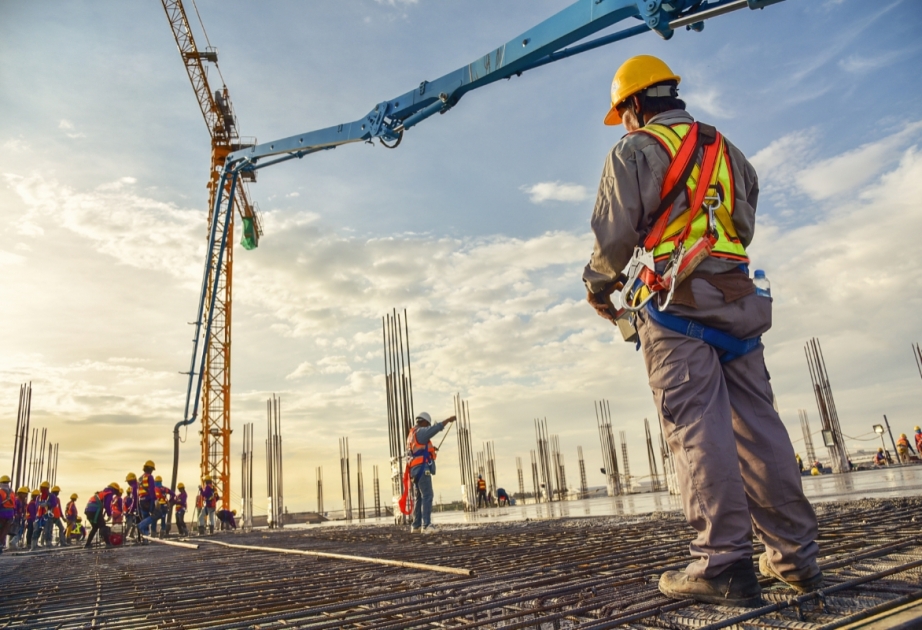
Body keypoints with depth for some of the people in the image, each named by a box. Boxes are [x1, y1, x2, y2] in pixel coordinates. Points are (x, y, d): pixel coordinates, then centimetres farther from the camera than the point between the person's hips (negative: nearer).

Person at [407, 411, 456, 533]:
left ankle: (416, 525, 17)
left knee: (419, 498, 14)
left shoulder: (411, 434, 21)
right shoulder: (420, 432, -8)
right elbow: (436, 428, -22)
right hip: (422, 468, -10)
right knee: (427, 496, -13)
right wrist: (448, 420, -13)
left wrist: (429, 449, 22)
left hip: (415, 469, 10)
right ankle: (426, 525, -20)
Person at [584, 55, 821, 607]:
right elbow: (743, 229, 24)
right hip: (737, 298, 7)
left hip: (674, 303, -6)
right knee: (756, 423, 7)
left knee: (697, 427, -9)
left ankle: (725, 563, -9)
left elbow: (615, 235, -7)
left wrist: (598, 284, 10)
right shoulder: (728, 152, 23)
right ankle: (795, 555, 11)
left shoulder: (636, 151, 1)